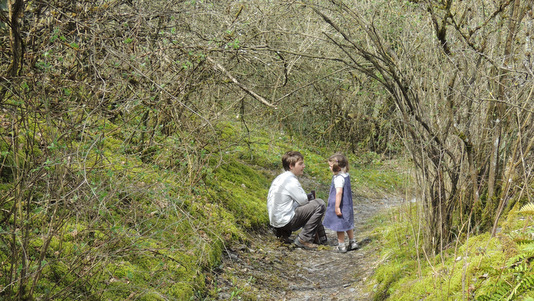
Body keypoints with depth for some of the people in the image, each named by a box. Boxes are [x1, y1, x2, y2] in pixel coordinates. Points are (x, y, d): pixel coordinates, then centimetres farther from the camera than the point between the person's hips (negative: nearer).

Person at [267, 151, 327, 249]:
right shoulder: (291, 180, -17)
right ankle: (303, 239, -8)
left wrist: (309, 197, 9)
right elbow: (303, 201, -12)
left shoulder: (280, 178, 12)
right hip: (285, 221, -10)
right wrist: (311, 197, 9)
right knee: (320, 204, -11)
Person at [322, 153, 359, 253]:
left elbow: (339, 192, -27)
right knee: (347, 224, 20)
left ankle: (341, 245, 11)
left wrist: (337, 207, -26)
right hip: (347, 204, 9)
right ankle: (352, 242, 28)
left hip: (340, 206, -9)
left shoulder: (339, 178, -23)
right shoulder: (346, 175, 7)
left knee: (339, 225, 3)